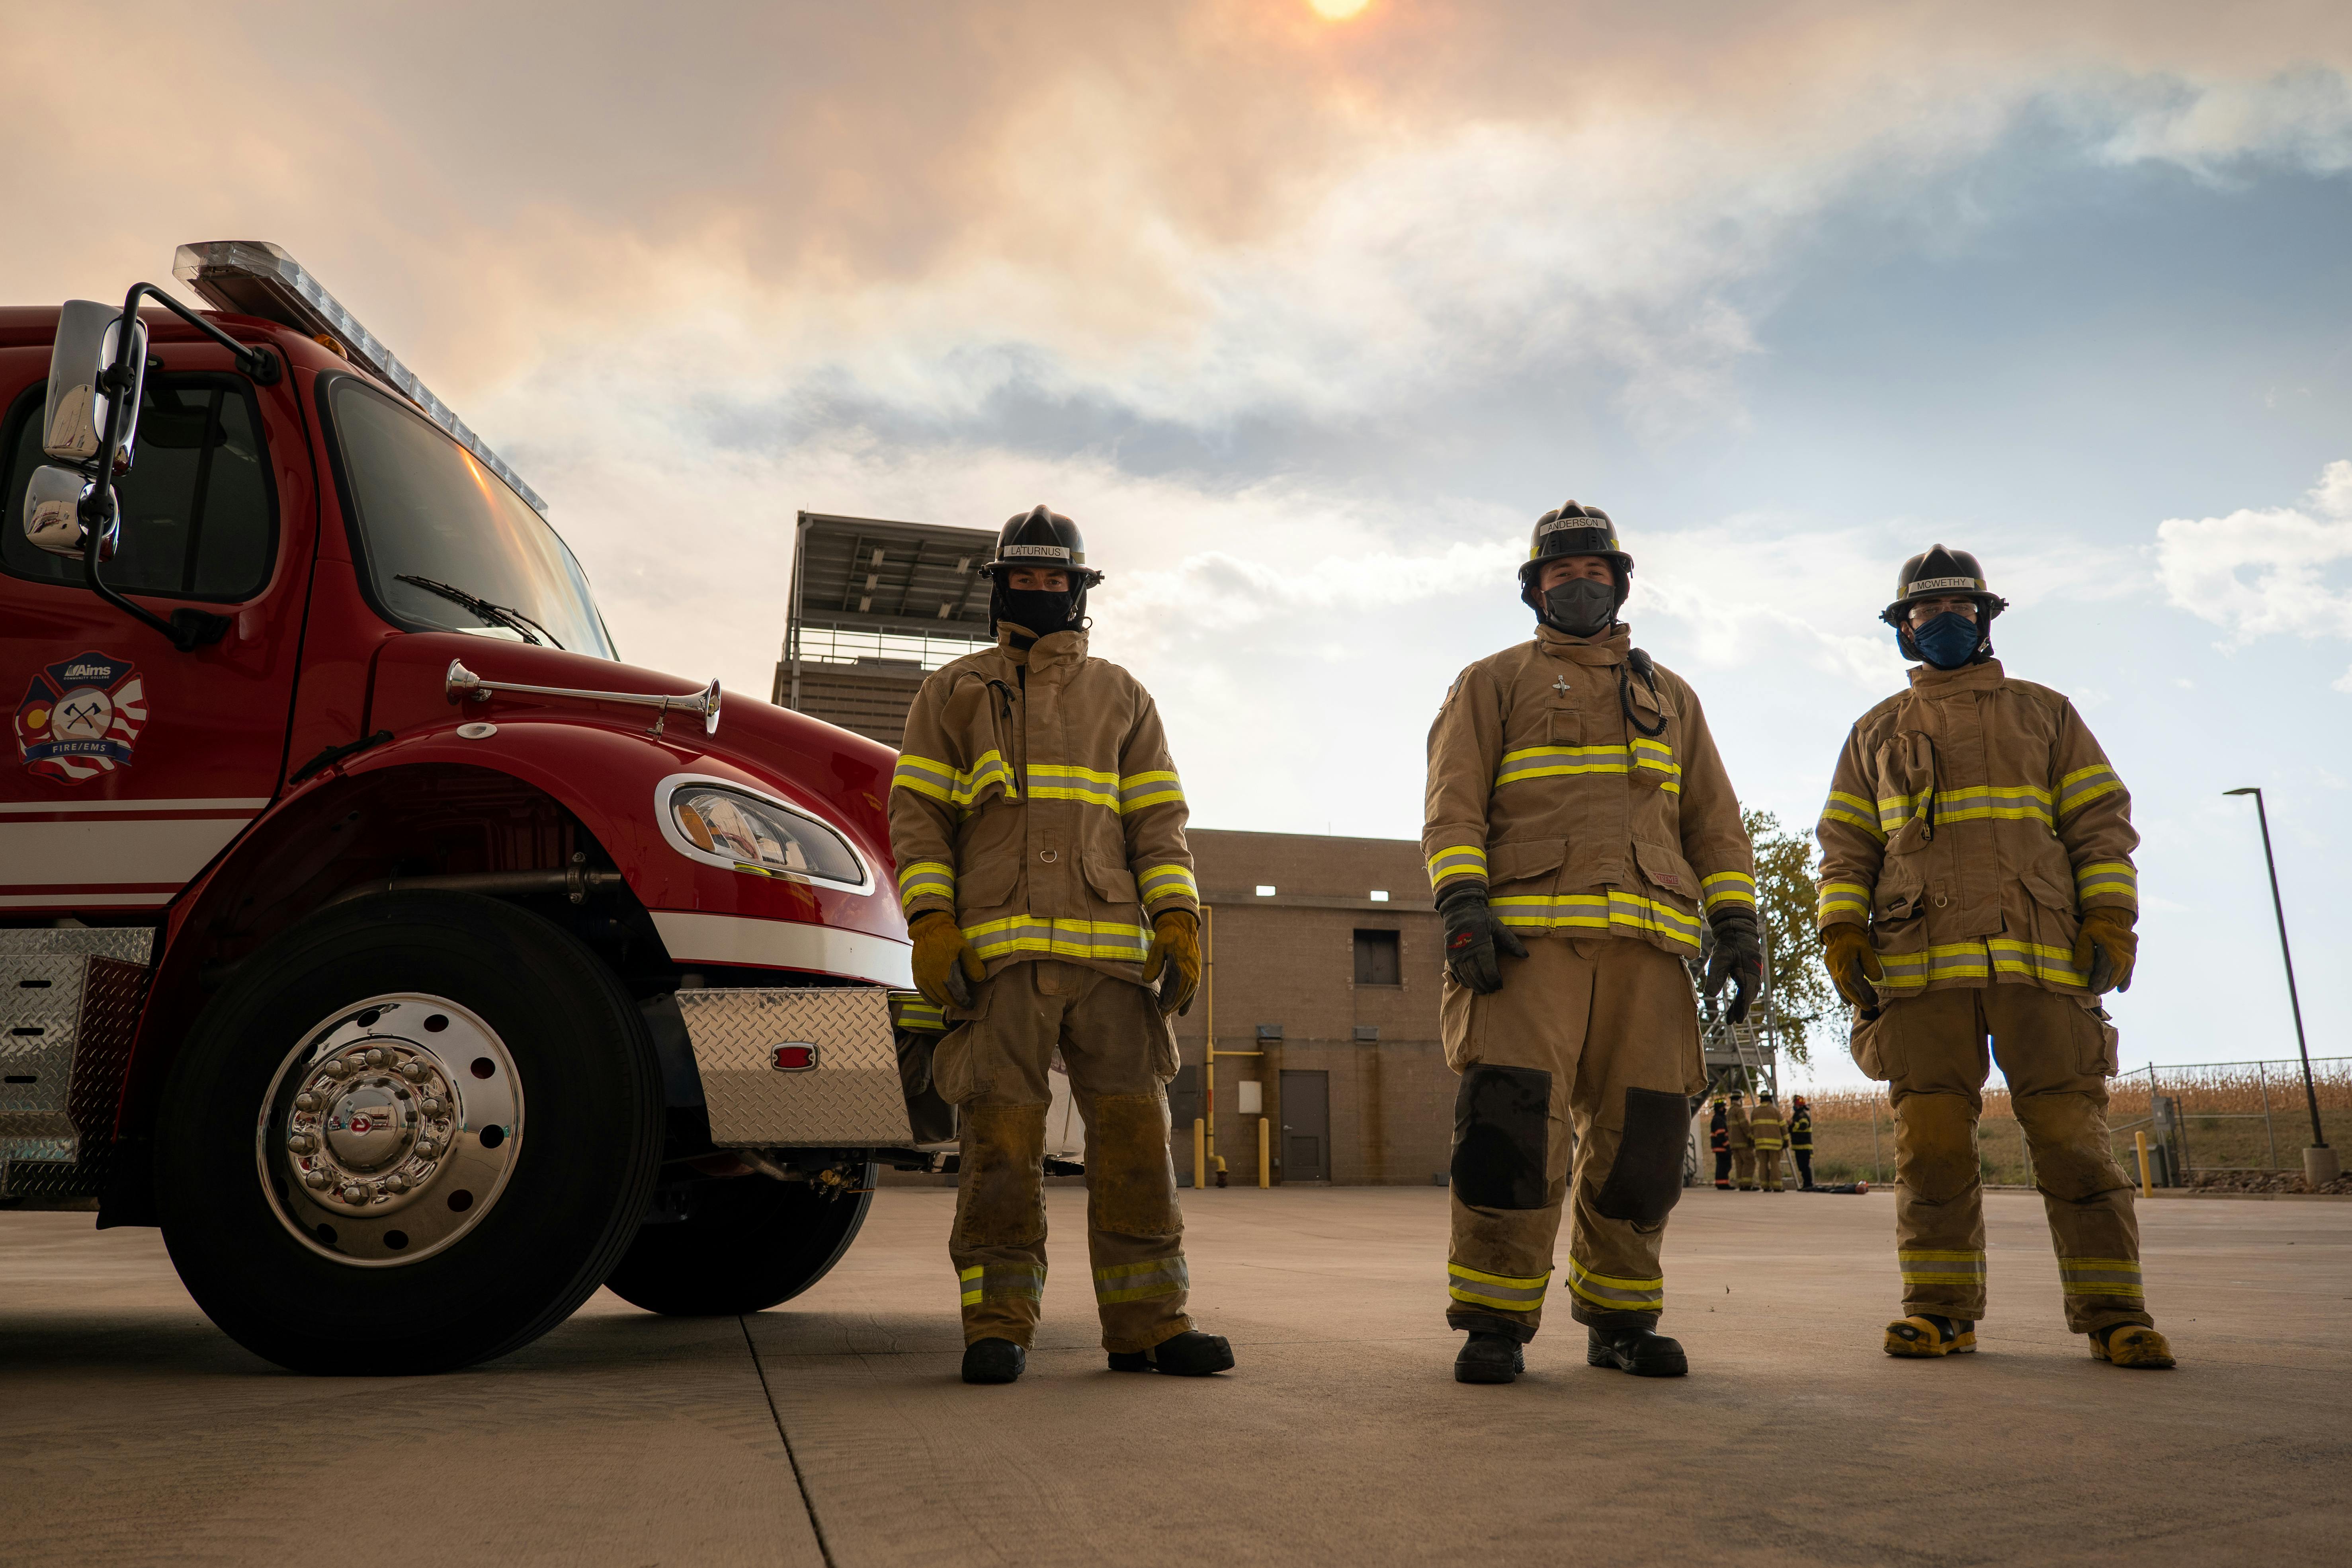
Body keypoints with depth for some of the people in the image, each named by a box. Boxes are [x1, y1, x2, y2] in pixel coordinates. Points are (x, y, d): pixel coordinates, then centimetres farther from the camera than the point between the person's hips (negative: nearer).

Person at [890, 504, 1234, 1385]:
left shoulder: (1122, 698, 19)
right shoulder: (952, 692, 16)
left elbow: (1158, 820, 12)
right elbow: (917, 816, 7)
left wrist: (1178, 923, -2)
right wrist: (930, 925, -7)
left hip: (1110, 948, 2)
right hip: (997, 951, -1)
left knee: (1135, 1129, -2)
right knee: (1001, 1137, -4)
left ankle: (1148, 1321, 5)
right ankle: (997, 1327, 5)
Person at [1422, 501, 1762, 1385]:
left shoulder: (1670, 699, 26)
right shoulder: (1493, 683, 15)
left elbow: (1715, 822, 20)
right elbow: (1453, 805, 3)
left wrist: (1738, 928, 6)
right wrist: (1462, 908, -13)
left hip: (1644, 943, 4)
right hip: (1527, 936, -3)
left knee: (1640, 1134, 1)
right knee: (1511, 1121, -15)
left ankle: (1620, 1320, 16)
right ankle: (1494, 1326, -5)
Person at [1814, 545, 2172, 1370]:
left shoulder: (2045, 713, 19)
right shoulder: (1876, 734, 20)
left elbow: (2100, 823, 11)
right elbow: (1845, 845, 15)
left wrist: (2109, 922, -3)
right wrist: (1842, 934, 0)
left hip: (2041, 956, -1)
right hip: (1920, 963, 1)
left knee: (2072, 1130, -5)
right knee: (1931, 1141, -2)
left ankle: (2113, 1314, 1)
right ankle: (1941, 1310, 3)